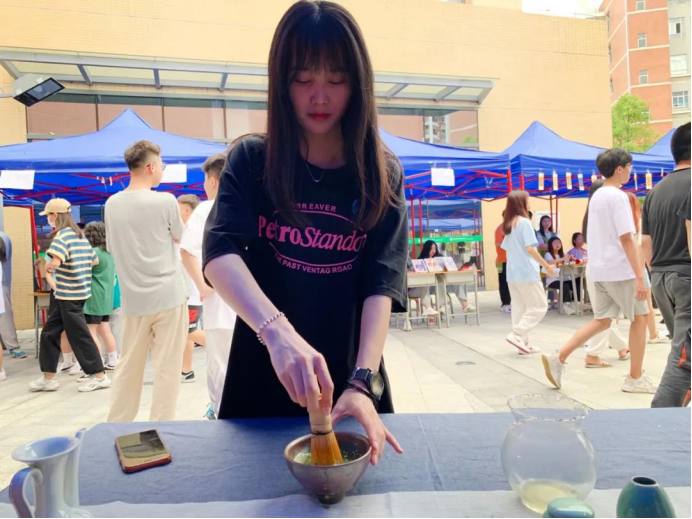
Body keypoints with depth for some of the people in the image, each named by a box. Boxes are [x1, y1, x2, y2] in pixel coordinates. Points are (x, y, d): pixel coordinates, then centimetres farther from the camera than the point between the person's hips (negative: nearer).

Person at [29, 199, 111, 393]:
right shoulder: (80, 235, 11)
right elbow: (94, 261, 17)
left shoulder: (62, 235, -15)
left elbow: (54, 262, -30)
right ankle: (48, 378, 23)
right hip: (74, 292, 9)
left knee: (79, 336, 0)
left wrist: (47, 267, -10)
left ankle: (100, 376, 9)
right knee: (49, 333, 15)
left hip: (69, 294, -9)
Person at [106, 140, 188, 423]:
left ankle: (116, 425, 25)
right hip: (167, 295, -5)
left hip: (133, 298, 5)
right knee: (167, 368, 4)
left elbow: (112, 247, 14)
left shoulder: (111, 204, 4)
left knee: (128, 366, 16)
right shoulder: (165, 201, -11)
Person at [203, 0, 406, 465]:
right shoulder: (251, 161, -5)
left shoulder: (382, 174, -4)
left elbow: (383, 284, -12)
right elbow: (220, 251, -20)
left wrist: (362, 381, -26)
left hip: (348, 380, 0)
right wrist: (278, 331, -38)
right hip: (261, 376, 1)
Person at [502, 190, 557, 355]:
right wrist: (546, 266, -10)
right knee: (539, 307, 1)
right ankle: (516, 334, -8)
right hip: (526, 272, -8)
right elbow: (530, 248, -16)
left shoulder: (508, 225, 12)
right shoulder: (524, 222, -11)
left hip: (512, 273, 8)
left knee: (519, 308, 10)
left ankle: (524, 342, 12)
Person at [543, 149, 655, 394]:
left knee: (602, 321, 11)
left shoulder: (596, 196, 14)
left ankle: (558, 358, 2)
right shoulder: (618, 197, -13)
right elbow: (626, 239, -19)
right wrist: (639, 276, -19)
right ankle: (635, 378, 14)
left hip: (599, 268, 8)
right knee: (639, 318, 7)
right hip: (619, 269, -8)